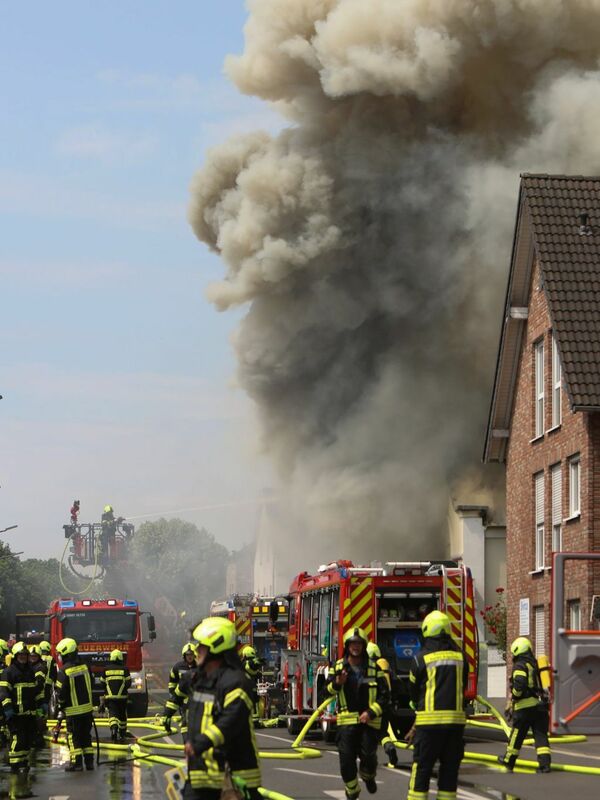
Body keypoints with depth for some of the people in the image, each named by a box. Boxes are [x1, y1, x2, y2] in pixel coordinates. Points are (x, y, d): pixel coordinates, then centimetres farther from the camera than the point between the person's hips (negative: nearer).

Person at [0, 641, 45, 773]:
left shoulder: (30, 671, 16)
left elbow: (37, 689, 26)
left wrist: (41, 703, 21)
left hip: (30, 712, 7)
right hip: (16, 713, -7)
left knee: (30, 738, 10)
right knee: (17, 738, -12)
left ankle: (24, 762, 23)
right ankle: (14, 765, -7)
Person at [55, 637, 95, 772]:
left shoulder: (64, 672, -15)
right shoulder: (84, 666, 2)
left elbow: (60, 693, -11)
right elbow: (90, 685, 11)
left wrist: (61, 708, 5)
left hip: (73, 710, -6)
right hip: (87, 707, 6)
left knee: (73, 737, 2)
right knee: (86, 735, 14)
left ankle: (77, 763, -1)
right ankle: (89, 761, 15)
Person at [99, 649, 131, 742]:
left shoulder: (106, 670, 2)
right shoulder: (124, 670, -3)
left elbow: (102, 683, 7)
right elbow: (128, 683, -3)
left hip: (110, 696, 0)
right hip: (122, 696, 0)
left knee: (112, 714, -3)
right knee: (122, 716, 14)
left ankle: (113, 729, -31)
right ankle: (121, 734, 22)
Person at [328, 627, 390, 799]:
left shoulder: (374, 668, 1)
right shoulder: (338, 667, 6)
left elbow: (384, 695, -1)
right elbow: (329, 688, 15)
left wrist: (371, 712, -14)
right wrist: (337, 683, -9)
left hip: (369, 720, -1)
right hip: (346, 719, 1)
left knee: (368, 756, -4)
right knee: (346, 759, -2)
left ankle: (368, 777, 31)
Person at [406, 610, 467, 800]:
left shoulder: (421, 658, -4)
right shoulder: (460, 656, 6)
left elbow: (413, 691, 6)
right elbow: (462, 689, 12)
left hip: (430, 720, -3)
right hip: (456, 720, 3)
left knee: (422, 769, 1)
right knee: (450, 768, 9)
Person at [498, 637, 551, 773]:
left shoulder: (520, 666, -8)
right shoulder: (536, 664, 17)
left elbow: (519, 684, -23)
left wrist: (513, 697, -6)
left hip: (525, 706, -6)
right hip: (541, 705, 6)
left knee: (517, 735, 8)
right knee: (540, 735, 2)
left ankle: (508, 761, 22)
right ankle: (545, 763, -8)